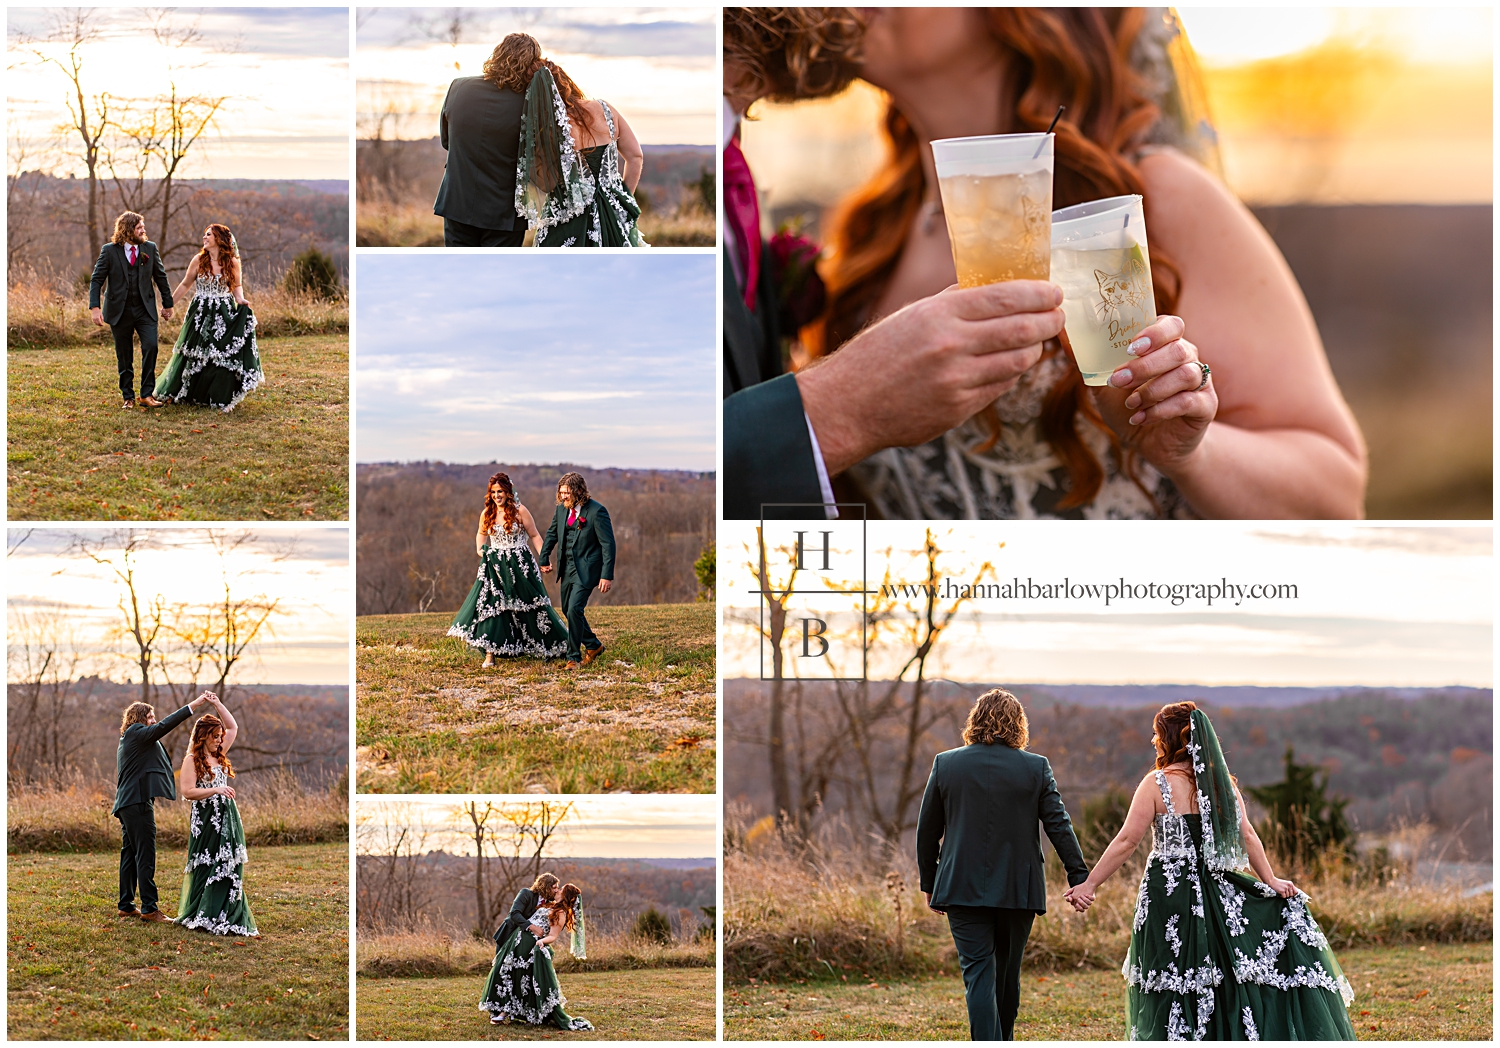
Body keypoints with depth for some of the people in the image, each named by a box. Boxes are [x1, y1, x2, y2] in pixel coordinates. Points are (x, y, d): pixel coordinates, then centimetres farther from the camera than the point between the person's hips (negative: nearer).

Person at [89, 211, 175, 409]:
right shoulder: (109, 251, -3)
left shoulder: (150, 249, 4)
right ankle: (128, 397, 16)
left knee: (150, 347, -16)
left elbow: (161, 277, 13)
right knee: (124, 357, 5)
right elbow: (96, 280, -3)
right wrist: (95, 307, -14)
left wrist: (167, 304, 15)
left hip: (145, 310, 1)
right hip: (119, 311, -1)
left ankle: (147, 393, -7)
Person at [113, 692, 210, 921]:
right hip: (137, 802, -11)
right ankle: (149, 908, -13)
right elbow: (164, 726, -19)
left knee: (130, 855, 13)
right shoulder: (136, 733, -7)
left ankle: (126, 906, 17)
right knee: (145, 856, -11)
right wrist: (193, 706, -21)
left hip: (128, 804, 11)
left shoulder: (128, 740, 23)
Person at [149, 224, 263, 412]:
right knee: (194, 355, 7)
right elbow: (185, 285, 6)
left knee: (224, 357, -6)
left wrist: (241, 300, -12)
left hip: (224, 315, 0)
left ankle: (223, 398, 6)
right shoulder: (199, 260, -2)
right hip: (201, 314, 0)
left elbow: (237, 286, 8)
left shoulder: (233, 262, -3)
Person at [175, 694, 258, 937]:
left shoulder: (219, 755, 14)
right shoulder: (192, 760, -6)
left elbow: (233, 727, 22)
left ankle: (226, 918, 3)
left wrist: (217, 704, 13)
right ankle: (200, 917, -1)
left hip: (227, 818, 7)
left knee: (229, 869, 3)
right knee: (206, 869, -6)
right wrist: (216, 790, -22)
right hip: (206, 821, -7)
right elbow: (187, 791, -15)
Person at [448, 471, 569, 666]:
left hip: (520, 565, -3)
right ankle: (490, 654, -8)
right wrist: (480, 550, 5)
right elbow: (481, 534, 24)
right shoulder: (487, 514, 5)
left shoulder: (520, 511, -6)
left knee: (530, 606, 4)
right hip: (495, 567, 3)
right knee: (490, 604, -9)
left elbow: (534, 535, -2)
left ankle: (553, 646, 24)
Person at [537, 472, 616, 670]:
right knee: (568, 610, 14)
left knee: (574, 609, -16)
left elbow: (608, 544, -15)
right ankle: (593, 646, 34)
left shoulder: (597, 511, -16)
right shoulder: (561, 509, 3)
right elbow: (552, 534, 20)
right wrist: (544, 559, 21)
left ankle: (574, 657, -5)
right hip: (566, 568, 8)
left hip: (585, 570, -7)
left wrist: (607, 575, -19)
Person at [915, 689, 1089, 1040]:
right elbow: (1059, 825, -4)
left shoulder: (946, 763, 1)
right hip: (1018, 890, 1)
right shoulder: (1036, 767, -1)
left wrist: (928, 883, 15)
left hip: (963, 889, -1)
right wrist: (1079, 878, -1)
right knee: (1008, 972, 16)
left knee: (978, 973, -4)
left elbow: (927, 830, 6)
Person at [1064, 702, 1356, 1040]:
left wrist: (1089, 884, -6)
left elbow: (1127, 841, -10)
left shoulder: (1157, 784, -9)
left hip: (1169, 895, -5)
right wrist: (1271, 882, 11)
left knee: (1172, 989, 0)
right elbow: (1247, 836, 4)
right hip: (1215, 893, 5)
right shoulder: (1221, 782, 5)